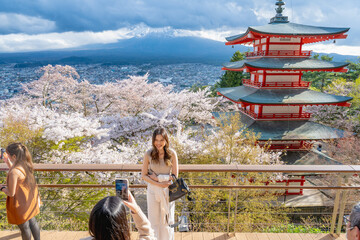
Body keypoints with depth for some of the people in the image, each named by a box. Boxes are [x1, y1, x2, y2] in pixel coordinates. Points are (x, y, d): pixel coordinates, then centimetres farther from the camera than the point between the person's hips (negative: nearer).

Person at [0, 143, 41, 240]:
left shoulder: (14, 172, -31)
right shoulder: (26, 164, -8)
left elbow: (11, 193, -22)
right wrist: (8, 163, 5)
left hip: (21, 205, -7)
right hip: (30, 200, 7)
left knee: (24, 227, 18)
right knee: (32, 222, 26)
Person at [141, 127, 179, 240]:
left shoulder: (172, 154, -13)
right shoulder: (148, 154, -12)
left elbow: (174, 176, -9)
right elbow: (144, 175, -6)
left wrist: (157, 177, -16)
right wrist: (158, 184, -17)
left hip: (167, 191, 0)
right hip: (153, 190, 0)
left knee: (166, 220, 15)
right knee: (153, 220, 14)